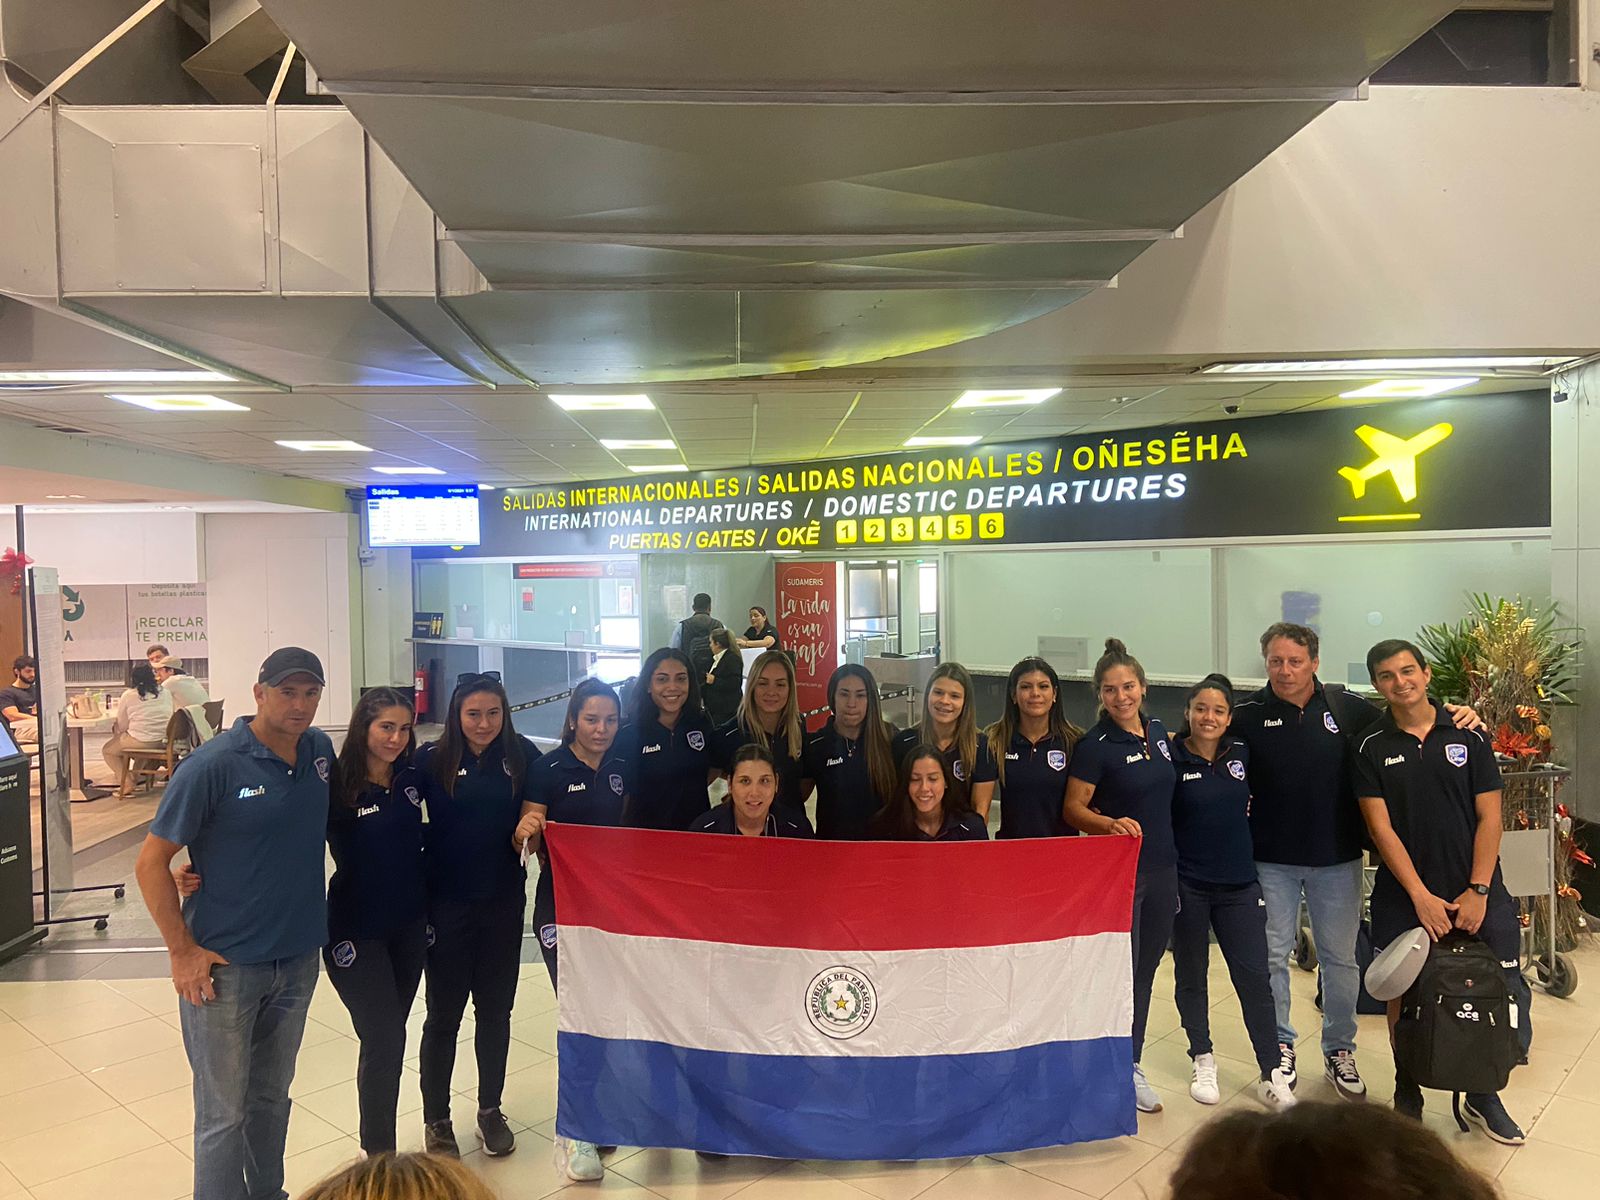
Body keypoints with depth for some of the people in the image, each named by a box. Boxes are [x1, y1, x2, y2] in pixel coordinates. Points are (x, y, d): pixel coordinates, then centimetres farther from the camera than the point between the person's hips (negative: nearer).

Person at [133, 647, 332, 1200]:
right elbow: (151, 862, -12)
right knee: (224, 1113, 7)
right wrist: (182, 951, -13)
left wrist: (321, 921, 9)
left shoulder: (321, 750, -2)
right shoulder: (213, 765, -17)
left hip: (299, 959, 5)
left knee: (272, 1097, 21)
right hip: (226, 964, -5)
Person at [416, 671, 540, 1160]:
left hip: (503, 900, 2)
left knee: (495, 1009, 15)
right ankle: (436, 1121, 27)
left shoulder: (523, 756, -5)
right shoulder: (431, 760, -10)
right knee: (443, 1014, 9)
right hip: (447, 903, -2)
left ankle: (490, 1110, 34)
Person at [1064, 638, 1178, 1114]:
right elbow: (1074, 808, -12)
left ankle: (1132, 1063, 29)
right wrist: (1112, 823, -27)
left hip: (1162, 868, 6)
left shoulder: (1158, 733, 7)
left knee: (1145, 970, 15)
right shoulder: (1095, 745, -12)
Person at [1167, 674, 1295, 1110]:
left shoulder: (1242, 754, 2)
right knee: (1191, 976, 11)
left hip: (1239, 884, 2)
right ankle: (1204, 1063, 28)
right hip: (1188, 887, -2)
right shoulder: (1171, 758, -8)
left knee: (1254, 978, 1)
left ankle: (1272, 1077, 10)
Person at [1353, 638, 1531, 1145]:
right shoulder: (1372, 749, 0)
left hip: (1475, 891, 1)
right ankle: (1407, 1094, 25)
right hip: (1403, 896, 0)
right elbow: (1381, 828, -4)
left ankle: (1483, 1095, 22)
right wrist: (1421, 897, -11)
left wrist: (1478, 891, -7)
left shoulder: (1468, 737, 2)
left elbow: (1489, 819, 1)